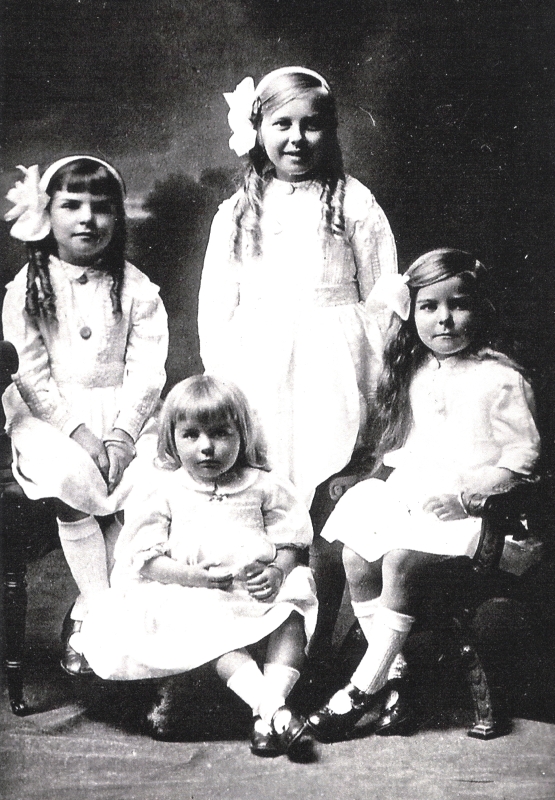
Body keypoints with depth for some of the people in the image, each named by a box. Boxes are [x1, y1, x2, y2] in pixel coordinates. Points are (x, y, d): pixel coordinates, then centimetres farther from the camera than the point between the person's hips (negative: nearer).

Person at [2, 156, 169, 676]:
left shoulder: (135, 288, 3)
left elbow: (146, 371, -4)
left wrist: (120, 436, -17)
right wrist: (78, 431, -17)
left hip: (125, 414, 1)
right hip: (49, 416, -1)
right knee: (69, 480, -30)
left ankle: (87, 614, -8)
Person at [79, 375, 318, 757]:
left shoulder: (264, 485, 7)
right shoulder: (164, 493, 2)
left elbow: (289, 543, 7)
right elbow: (147, 560, -4)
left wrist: (276, 572, -16)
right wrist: (204, 577, -19)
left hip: (262, 591, 2)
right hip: (196, 598, -2)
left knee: (292, 612, -25)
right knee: (211, 626, -32)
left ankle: (273, 694, -31)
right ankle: (268, 706, -37)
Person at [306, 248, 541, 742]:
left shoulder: (500, 378, -6)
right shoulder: (413, 373, 13)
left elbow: (523, 455, -9)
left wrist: (462, 492, -17)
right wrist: (400, 477, 5)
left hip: (467, 506, -6)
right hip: (409, 495, 6)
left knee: (400, 560, -27)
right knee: (355, 555, -16)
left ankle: (364, 688, -14)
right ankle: (395, 672, -4)